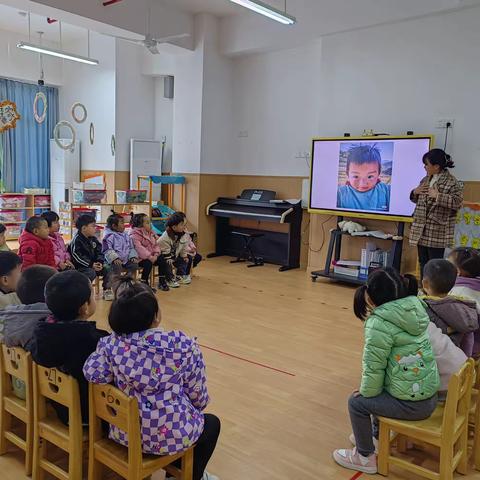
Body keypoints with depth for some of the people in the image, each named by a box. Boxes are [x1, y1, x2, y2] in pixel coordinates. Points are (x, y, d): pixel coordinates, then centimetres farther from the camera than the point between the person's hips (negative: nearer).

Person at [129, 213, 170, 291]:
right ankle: (144, 284, -14)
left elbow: (156, 245, 9)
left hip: (152, 256, 8)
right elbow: (139, 248, -26)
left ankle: (162, 282, 2)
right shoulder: (135, 235, -14)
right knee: (148, 263, -33)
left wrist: (156, 254, -10)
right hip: (140, 258, -7)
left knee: (162, 260, -11)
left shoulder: (151, 233, 12)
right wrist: (149, 256, -31)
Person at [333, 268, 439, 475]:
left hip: (410, 403, -8)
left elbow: (374, 367, -14)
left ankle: (365, 457, 27)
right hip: (429, 394, 8)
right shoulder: (414, 308, 1)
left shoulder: (379, 324, -23)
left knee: (357, 402, 11)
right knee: (379, 391, 31)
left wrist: (367, 391, 0)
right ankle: (375, 436, 50)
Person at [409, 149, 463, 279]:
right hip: (421, 230, 8)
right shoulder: (426, 180, 14)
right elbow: (416, 200, 23)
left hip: (437, 232, -8)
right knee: (423, 263, 14)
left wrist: (438, 196, -23)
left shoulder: (452, 182, -10)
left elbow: (457, 202, -21)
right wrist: (415, 192, 2)